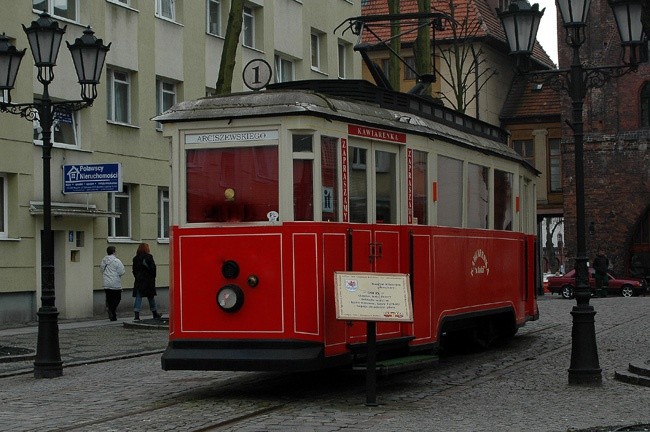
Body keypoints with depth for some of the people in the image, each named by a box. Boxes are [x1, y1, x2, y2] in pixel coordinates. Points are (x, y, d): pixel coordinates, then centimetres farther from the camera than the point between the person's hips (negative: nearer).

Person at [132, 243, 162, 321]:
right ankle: (155, 314, 24)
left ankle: (137, 316, -12)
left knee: (138, 298, 0)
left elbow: (134, 270, 6)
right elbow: (153, 268, -9)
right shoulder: (149, 257, -8)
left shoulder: (135, 259, 5)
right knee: (151, 297, 11)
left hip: (139, 281, 3)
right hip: (148, 280, -3)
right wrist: (153, 278, 1)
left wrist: (137, 277, 12)